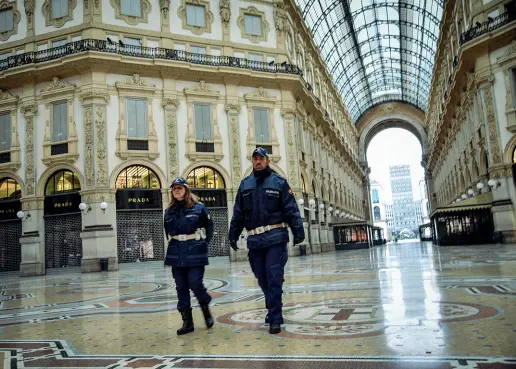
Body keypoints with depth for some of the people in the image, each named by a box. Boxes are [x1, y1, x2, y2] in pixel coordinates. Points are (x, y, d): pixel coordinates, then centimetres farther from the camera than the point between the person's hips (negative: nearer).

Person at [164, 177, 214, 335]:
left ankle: (205, 308, 20)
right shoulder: (169, 211, 8)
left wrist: (203, 243, 4)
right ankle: (187, 322, 15)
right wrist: (174, 245, 10)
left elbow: (209, 226, 4)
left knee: (195, 283, -10)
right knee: (181, 288, 5)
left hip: (195, 254, -4)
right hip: (177, 255, 4)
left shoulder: (198, 208, -4)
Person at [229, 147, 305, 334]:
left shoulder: (279, 182, 3)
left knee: (274, 278, -5)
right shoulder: (245, 185, 13)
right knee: (262, 279, 11)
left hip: (275, 238, -4)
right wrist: (233, 235, 11)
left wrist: (298, 230, -12)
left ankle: (275, 319, 3)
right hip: (254, 240, 4)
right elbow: (238, 213, 15)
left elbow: (291, 209, -3)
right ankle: (273, 310, 31)